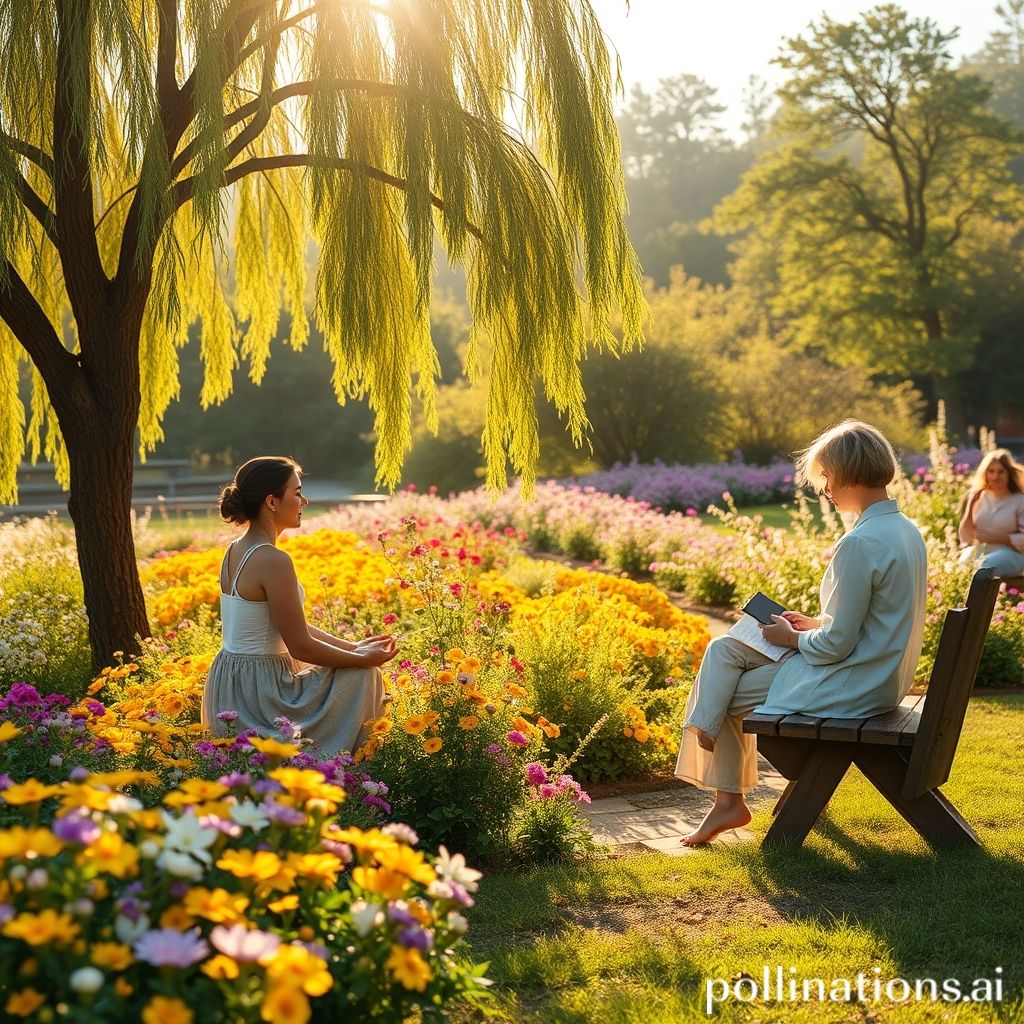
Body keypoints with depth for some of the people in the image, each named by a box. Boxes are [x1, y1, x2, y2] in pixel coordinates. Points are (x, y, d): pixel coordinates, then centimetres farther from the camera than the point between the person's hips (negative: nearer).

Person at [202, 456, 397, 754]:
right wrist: (363, 659, -6)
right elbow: (300, 646, -19)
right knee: (363, 675, 1)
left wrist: (352, 646, 11)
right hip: (257, 693, -9)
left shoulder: (236, 550, 8)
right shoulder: (273, 561, -22)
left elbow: (295, 626, 13)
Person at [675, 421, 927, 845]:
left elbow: (836, 645, -23)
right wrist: (815, 624, 11)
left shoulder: (859, 545, -25)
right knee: (724, 649, 12)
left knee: (726, 694, 6)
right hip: (882, 675, 10)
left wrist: (792, 638, -4)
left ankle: (728, 801, 23)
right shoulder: (907, 531, 6)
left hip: (850, 687, -10)